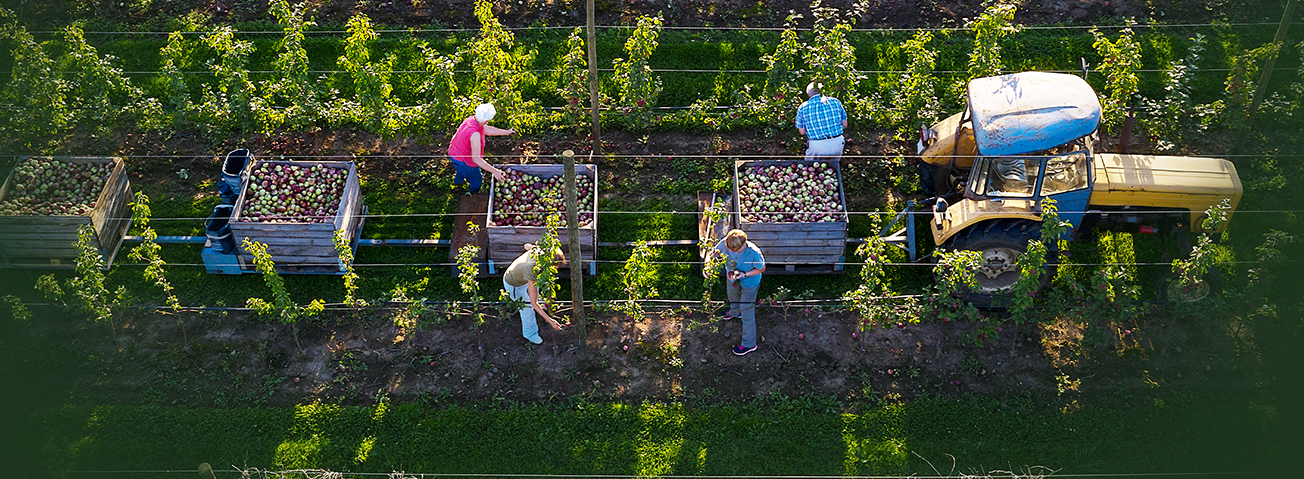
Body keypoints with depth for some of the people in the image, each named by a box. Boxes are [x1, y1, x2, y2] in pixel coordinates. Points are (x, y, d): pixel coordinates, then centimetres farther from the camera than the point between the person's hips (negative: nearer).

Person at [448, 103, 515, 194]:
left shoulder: (472, 119, -16)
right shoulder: (475, 134, -41)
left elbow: (487, 130, 2)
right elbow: (476, 159, -39)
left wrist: (506, 132, 11)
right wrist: (495, 171, -39)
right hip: (463, 161, -8)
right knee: (476, 180, 21)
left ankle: (458, 181, 72)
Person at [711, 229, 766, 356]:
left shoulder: (754, 253, -42)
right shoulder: (725, 243, -33)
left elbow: (762, 269, -21)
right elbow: (714, 253, -11)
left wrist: (745, 274, -34)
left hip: (749, 283, -5)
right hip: (732, 277, 5)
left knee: (746, 312, 7)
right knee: (732, 296, 36)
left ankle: (749, 344, 27)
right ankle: (735, 312, 74)